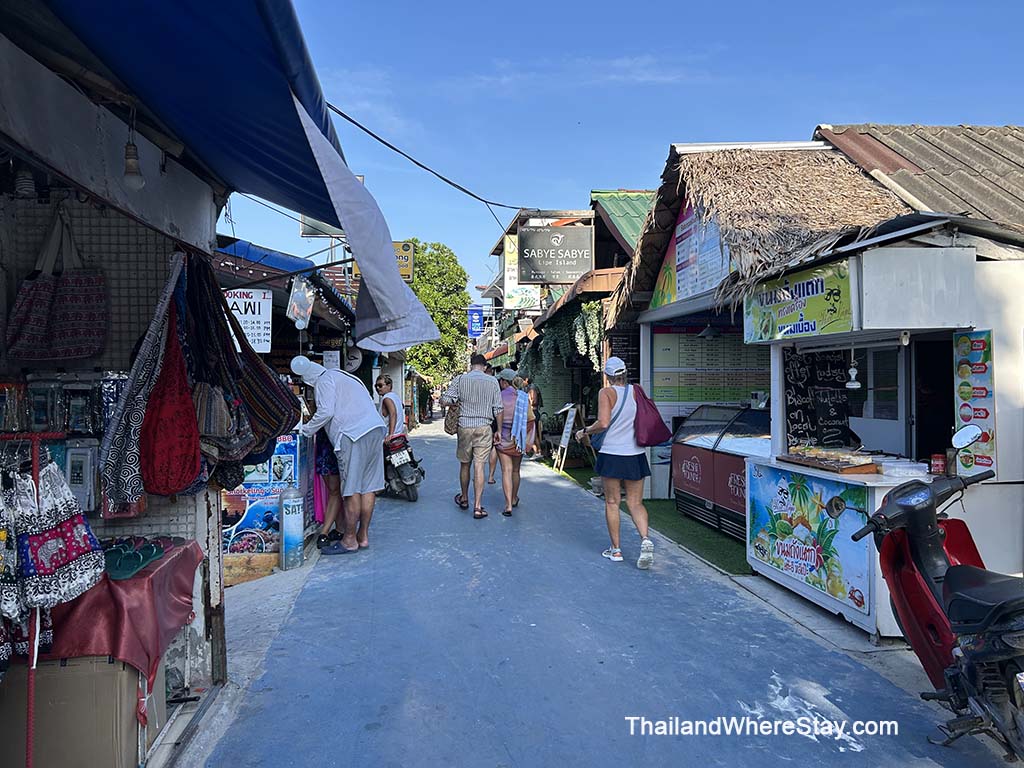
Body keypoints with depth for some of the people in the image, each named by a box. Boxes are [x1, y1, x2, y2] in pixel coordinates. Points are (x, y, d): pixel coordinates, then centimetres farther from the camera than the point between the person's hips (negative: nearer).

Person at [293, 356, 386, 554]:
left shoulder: (324, 380, 0)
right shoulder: (340, 376, 29)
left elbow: (326, 412, -12)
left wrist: (306, 430, 1)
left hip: (354, 435, -9)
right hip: (376, 429, 9)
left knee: (352, 489, -3)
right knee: (368, 486, 10)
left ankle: (349, 540, 3)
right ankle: (363, 536, 17)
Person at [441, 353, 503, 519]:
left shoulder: (460, 379, 0)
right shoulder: (492, 381, 1)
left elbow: (445, 400, -5)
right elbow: (498, 409, 1)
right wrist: (498, 430, 9)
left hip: (464, 426, 1)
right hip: (484, 427, -1)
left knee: (465, 464, 16)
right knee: (479, 466, -2)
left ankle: (464, 499, 32)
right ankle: (477, 507, -2)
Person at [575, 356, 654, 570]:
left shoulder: (606, 393, -9)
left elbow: (603, 423, -18)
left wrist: (584, 431, -3)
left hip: (612, 454, -4)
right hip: (636, 455, 4)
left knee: (612, 503, 9)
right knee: (635, 503, 9)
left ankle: (615, 549, 15)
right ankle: (645, 540, -13)